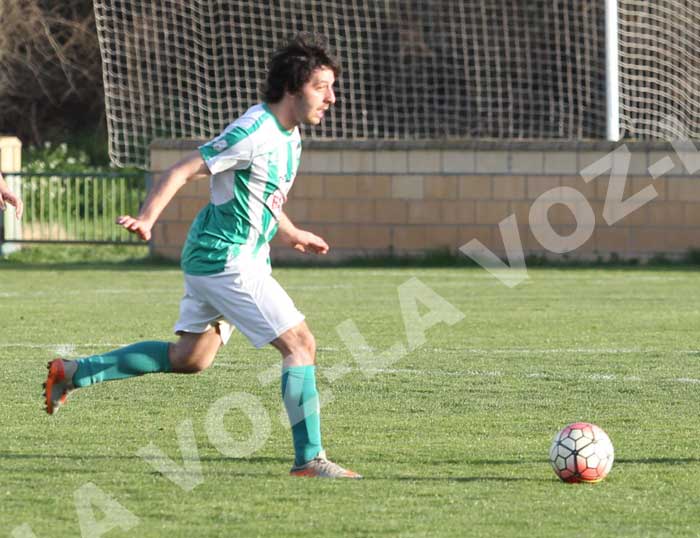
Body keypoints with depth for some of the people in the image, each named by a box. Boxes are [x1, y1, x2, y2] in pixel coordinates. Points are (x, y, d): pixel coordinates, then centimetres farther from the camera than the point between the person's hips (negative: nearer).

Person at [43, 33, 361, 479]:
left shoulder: (288, 134, 10)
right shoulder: (254, 133, -20)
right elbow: (183, 171, -21)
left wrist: (291, 233, 31)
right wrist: (147, 219, -31)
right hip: (225, 261, -10)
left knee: (187, 359, 16)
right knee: (301, 344, -11)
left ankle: (72, 374, 23)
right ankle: (310, 459, -8)